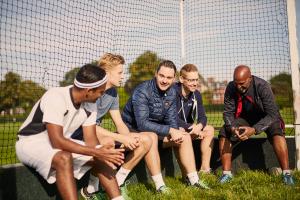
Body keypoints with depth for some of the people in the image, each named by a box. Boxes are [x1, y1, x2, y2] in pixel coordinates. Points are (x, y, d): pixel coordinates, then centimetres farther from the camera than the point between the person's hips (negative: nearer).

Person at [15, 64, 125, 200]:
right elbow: (57, 141, -35)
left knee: (101, 157, -8)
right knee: (64, 158, -36)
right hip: (31, 143, -7)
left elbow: (90, 138, -8)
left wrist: (101, 153, -30)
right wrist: (96, 152, -38)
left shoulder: (90, 103, -9)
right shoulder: (56, 97, -30)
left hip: (60, 142, 7)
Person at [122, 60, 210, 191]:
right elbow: (142, 123, -32)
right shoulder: (142, 92, -26)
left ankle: (193, 179, 3)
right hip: (133, 130, -7)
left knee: (185, 137, -5)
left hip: (155, 129, 7)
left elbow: (171, 118, 1)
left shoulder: (172, 92, -3)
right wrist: (170, 131, -31)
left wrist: (175, 133, -21)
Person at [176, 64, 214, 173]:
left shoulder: (196, 94, 1)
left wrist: (199, 126, -23)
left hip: (188, 129, 8)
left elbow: (202, 117, 1)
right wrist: (192, 128, -26)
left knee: (209, 130, -5)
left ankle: (205, 169, -4)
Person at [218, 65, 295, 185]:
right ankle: (226, 173, -8)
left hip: (265, 117, -3)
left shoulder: (262, 86, -30)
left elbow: (272, 114, -33)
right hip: (244, 118, 3)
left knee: (277, 133, -32)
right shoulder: (231, 88, -20)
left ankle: (286, 173, -22)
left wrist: (254, 129, -46)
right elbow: (228, 112, -15)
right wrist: (232, 128, -36)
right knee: (224, 133, -17)